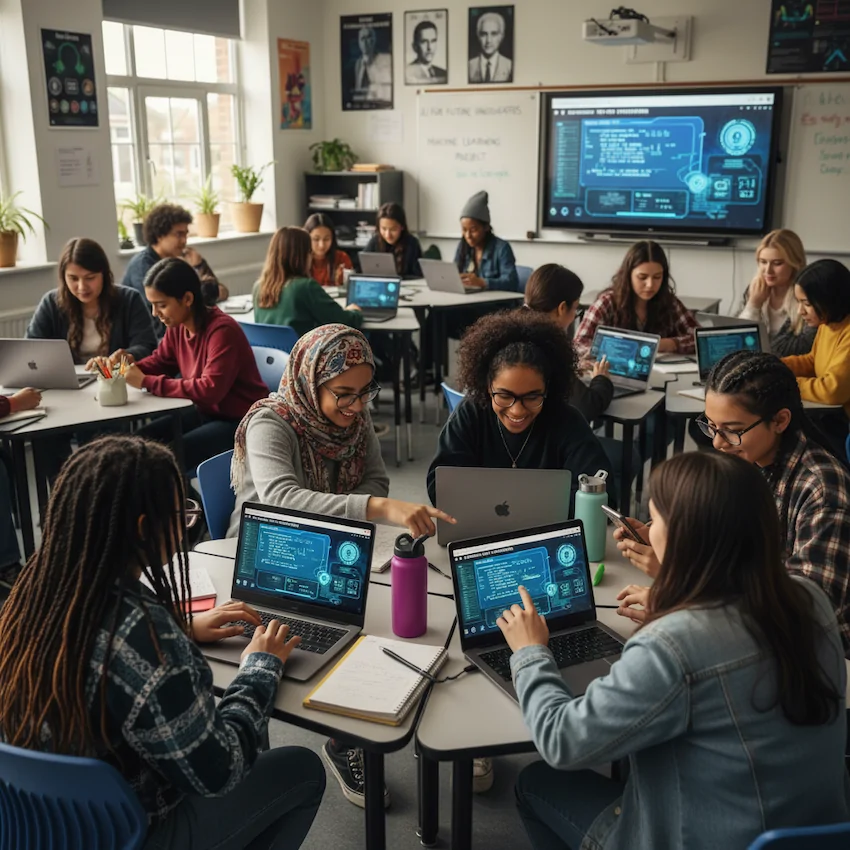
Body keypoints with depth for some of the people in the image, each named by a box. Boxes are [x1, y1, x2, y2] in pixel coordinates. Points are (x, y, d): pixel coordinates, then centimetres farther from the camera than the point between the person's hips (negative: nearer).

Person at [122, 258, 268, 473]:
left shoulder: (222, 330, -25)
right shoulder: (177, 326, -1)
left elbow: (210, 389, -33)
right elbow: (161, 362, 17)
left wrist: (147, 383, -30)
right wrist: (132, 364, -7)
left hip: (242, 422, -8)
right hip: (207, 412, 8)